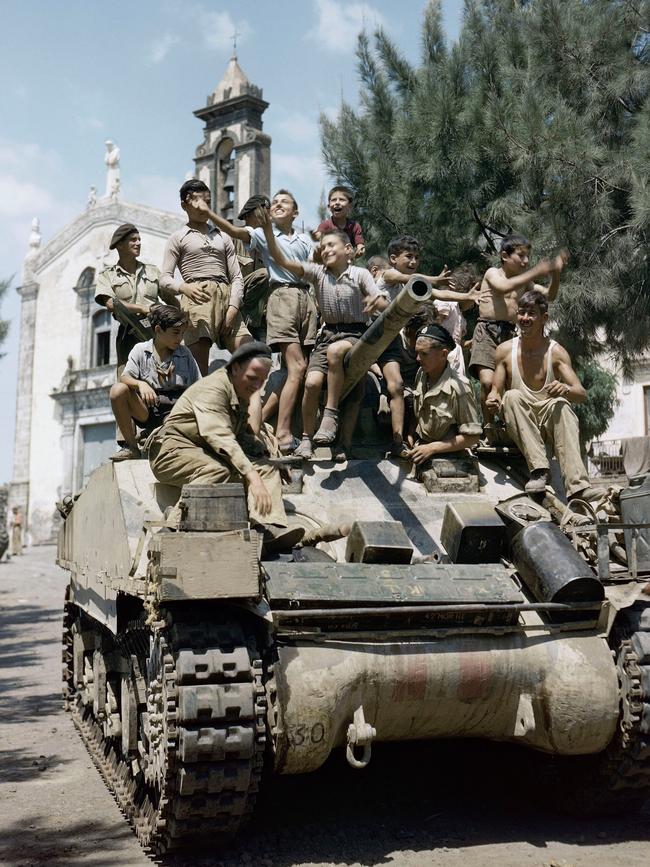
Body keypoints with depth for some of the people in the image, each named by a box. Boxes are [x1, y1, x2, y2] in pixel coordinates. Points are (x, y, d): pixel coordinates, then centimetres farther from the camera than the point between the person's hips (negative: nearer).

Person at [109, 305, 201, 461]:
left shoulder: (185, 353, 13)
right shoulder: (140, 349, 8)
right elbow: (125, 377, -6)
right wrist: (140, 384, -28)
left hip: (174, 409, -1)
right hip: (146, 409, 2)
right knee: (118, 390, -27)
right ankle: (131, 446, -14)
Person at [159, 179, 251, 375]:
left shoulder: (222, 237, 24)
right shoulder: (178, 238, 14)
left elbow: (237, 276, 16)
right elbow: (165, 278, 4)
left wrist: (233, 306, -3)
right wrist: (185, 287, -18)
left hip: (225, 297, 4)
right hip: (197, 298, -4)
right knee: (199, 368, -13)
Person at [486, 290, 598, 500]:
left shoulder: (556, 352, -3)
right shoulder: (505, 350, 2)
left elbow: (582, 394, -11)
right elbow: (495, 390, 4)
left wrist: (565, 389, -36)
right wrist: (493, 400, -22)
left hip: (549, 421, -1)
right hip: (519, 426, 1)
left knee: (561, 404, -32)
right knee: (512, 396, -27)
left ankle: (578, 487, -47)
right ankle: (538, 468, -36)